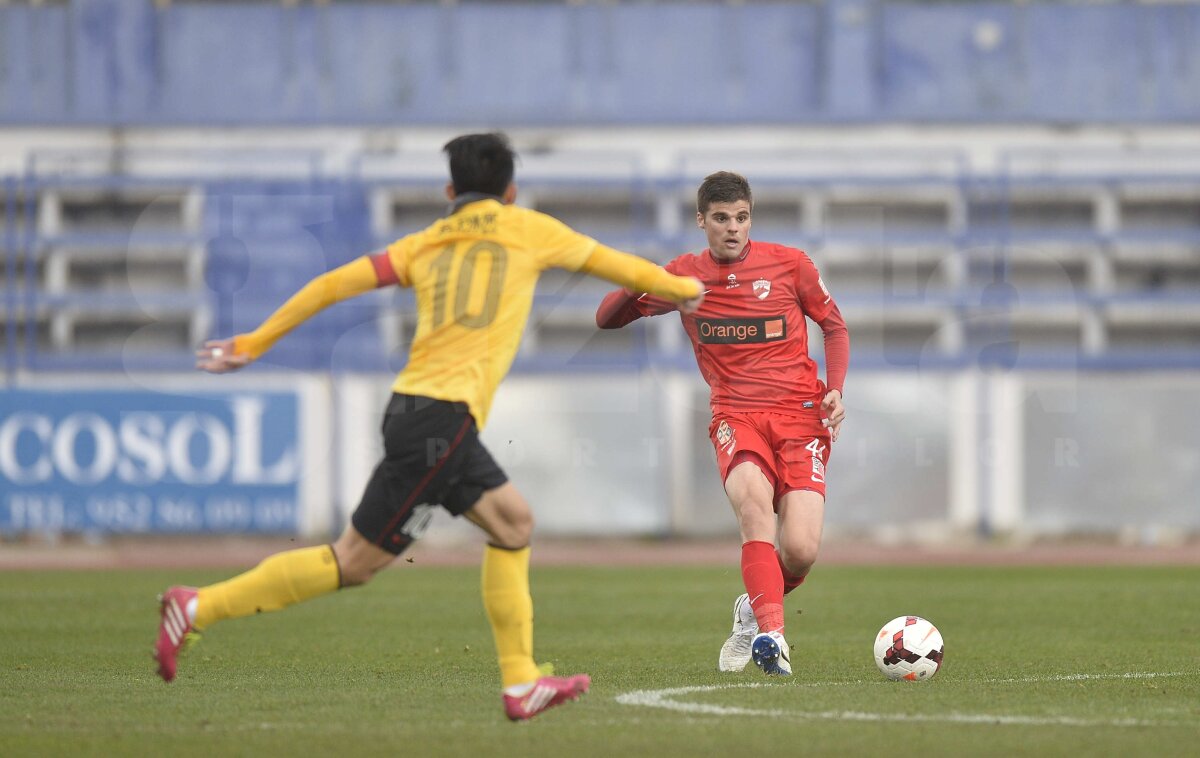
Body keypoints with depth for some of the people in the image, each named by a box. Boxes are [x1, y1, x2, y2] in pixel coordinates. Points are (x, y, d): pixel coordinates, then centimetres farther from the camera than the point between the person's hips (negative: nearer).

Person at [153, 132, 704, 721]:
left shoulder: (424, 246, 19)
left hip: (416, 408, 7)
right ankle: (199, 607, -9)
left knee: (512, 520, 15)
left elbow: (335, 284, 12)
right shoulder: (527, 229, 9)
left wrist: (254, 342, 17)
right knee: (355, 562, -6)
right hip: (441, 417, -7)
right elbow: (610, 263, 22)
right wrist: (679, 287, 40)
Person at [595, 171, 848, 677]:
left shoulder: (789, 264, 5)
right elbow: (606, 319, 11)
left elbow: (834, 326, 17)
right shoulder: (685, 276, 8)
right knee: (752, 496, -35)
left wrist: (835, 389, 1)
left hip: (800, 416, 0)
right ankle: (772, 635, -39)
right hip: (736, 417, 0)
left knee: (800, 550, -17)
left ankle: (755, 610, 17)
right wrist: (637, 288, -11)